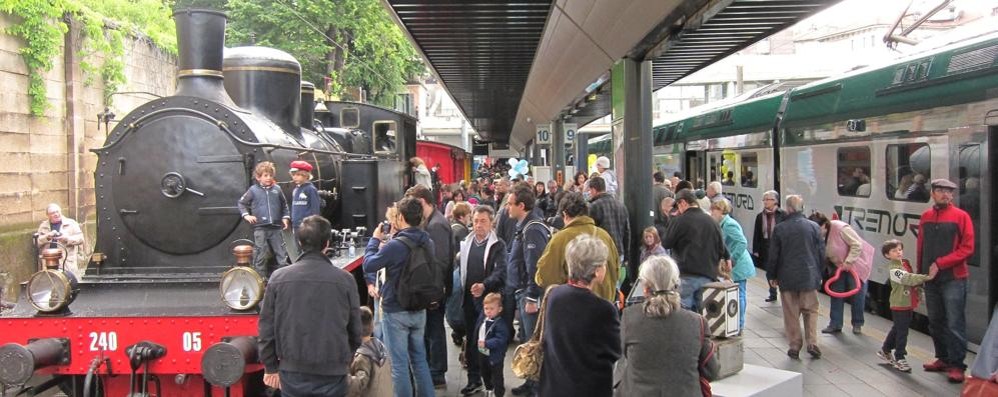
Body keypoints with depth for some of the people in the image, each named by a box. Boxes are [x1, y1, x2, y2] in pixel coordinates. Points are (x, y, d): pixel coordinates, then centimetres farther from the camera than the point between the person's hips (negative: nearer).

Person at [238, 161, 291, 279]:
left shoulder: (277, 189, 5)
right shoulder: (253, 190, 0)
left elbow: (284, 205, 15)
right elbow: (242, 203, 9)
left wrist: (286, 217, 4)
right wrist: (246, 215, -4)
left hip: (276, 227, 2)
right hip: (259, 228, -2)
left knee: (282, 253, 4)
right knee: (260, 254, 3)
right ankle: (260, 277, 12)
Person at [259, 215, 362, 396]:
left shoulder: (278, 278, -4)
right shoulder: (345, 279, -7)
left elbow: (267, 327, 1)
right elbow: (354, 330, 1)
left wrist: (270, 367, 13)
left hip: (293, 371, 1)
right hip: (333, 374, -1)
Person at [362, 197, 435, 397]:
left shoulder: (396, 245, -23)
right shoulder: (428, 243, 0)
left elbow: (368, 265, -13)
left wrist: (374, 240, 0)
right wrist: (397, 236, 9)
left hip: (396, 311, -7)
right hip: (419, 309, 7)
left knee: (399, 363, 3)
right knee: (420, 359, 18)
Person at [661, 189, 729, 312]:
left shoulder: (679, 221, -7)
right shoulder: (711, 222, 8)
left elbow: (666, 244, -1)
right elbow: (722, 250, 9)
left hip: (686, 275, -5)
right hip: (707, 275, 5)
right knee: (700, 312, 10)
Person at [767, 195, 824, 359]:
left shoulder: (779, 228, -6)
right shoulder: (813, 227, -3)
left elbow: (773, 255, -2)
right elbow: (821, 253, 3)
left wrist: (773, 276, 10)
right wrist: (819, 274, 15)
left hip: (787, 278, -1)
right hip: (809, 276, 1)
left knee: (791, 313, 7)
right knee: (811, 311, 13)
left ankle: (795, 346, 9)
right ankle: (812, 343, 4)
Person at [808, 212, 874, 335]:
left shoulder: (841, 228, -30)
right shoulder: (820, 235, -8)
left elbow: (857, 245, -27)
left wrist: (848, 262, -28)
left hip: (856, 264, -6)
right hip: (839, 267, 7)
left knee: (857, 295, 3)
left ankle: (857, 324, 18)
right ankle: (835, 324, 12)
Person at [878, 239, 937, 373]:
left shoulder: (906, 263, 8)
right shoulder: (893, 269, -19)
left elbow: (912, 280, 17)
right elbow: (908, 279, -33)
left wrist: (918, 296, 13)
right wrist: (927, 277, -41)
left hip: (909, 304, 9)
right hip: (899, 305, -9)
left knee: (897, 329, 20)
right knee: (902, 331, -4)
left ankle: (885, 351, 35)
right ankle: (899, 358, 6)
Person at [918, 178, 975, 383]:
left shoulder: (961, 216, -5)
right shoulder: (926, 216, 9)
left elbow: (967, 248, -10)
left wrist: (940, 263, -15)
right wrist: (919, 273, 14)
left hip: (953, 279, -5)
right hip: (931, 279, 5)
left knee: (954, 324, -4)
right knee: (936, 322, 13)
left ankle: (956, 365, 4)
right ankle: (943, 359, 25)